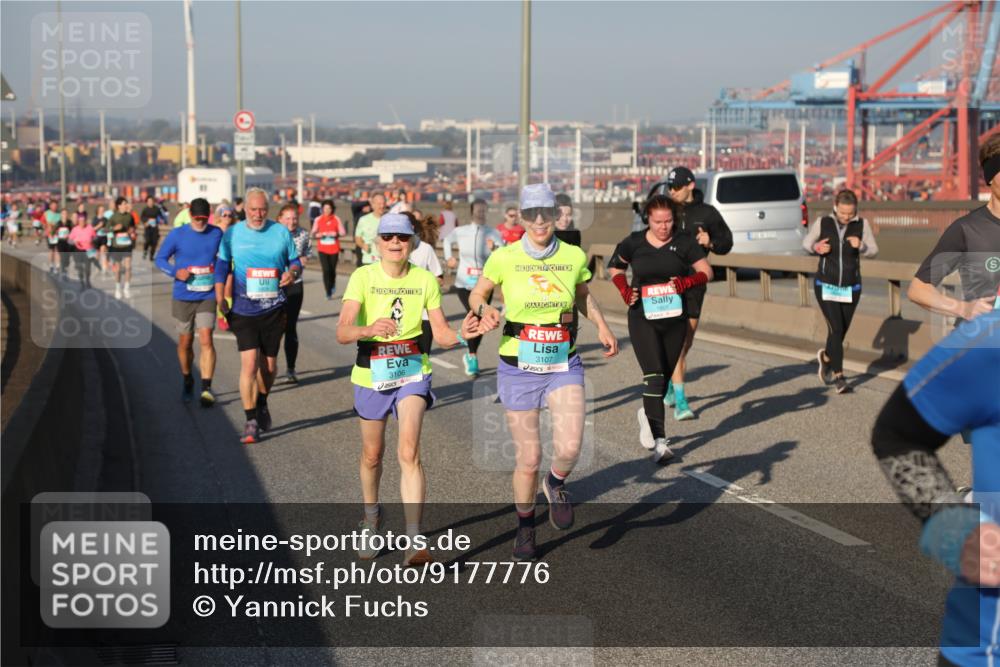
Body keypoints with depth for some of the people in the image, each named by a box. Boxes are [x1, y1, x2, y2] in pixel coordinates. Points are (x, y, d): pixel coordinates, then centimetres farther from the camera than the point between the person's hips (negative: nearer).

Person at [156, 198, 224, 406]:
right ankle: (187, 381, 34)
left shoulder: (217, 234, 0)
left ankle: (206, 388, -15)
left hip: (208, 297, 0)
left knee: (206, 340, -15)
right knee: (185, 342, 11)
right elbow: (160, 258, 1)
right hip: (183, 297, 0)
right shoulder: (177, 234, -5)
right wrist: (175, 272, -16)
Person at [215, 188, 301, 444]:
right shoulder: (232, 234, 4)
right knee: (249, 363, -11)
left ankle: (262, 404, 38)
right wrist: (220, 297, 0)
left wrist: (292, 272, -12)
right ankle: (251, 420, -4)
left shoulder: (281, 232, 4)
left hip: (274, 310, 1)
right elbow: (221, 265, 11)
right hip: (243, 310, -1)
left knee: (269, 365, 9)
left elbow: (295, 261, 12)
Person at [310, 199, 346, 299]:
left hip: (334, 249, 0)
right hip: (322, 249, 0)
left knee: (332, 269, 6)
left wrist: (335, 234, -20)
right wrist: (320, 234, -16)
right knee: (326, 270, -10)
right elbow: (312, 234, 5)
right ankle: (328, 293, -4)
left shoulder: (336, 219, 1)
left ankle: (333, 285, 39)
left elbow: (343, 232, -1)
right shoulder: (318, 220, 3)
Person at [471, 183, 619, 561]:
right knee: (528, 459, 1)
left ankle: (556, 484, 18)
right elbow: (476, 294, 7)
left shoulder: (574, 256, -1)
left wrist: (601, 325, 3)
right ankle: (525, 527, 28)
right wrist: (484, 310, -15)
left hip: (564, 366, 1)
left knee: (569, 448, -19)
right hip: (518, 369, -1)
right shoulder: (504, 258, -7)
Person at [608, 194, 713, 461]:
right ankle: (660, 441, -11)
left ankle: (647, 414, 40)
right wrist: (625, 290, -2)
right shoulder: (634, 243, 0)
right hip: (643, 319, -2)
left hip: (675, 319, 2)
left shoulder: (684, 242, -1)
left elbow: (706, 271, -1)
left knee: (665, 377, 11)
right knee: (654, 376, -15)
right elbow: (615, 267, 16)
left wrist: (687, 282, -21)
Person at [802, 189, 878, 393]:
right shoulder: (823, 223, -7)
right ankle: (838, 376, -5)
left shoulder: (862, 225, -5)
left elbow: (873, 250, -3)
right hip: (826, 286, -2)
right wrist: (816, 248, -16)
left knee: (841, 331, 11)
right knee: (836, 329, -12)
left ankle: (826, 357, 43)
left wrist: (861, 246, -24)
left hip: (851, 288, 2)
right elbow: (806, 242, 6)